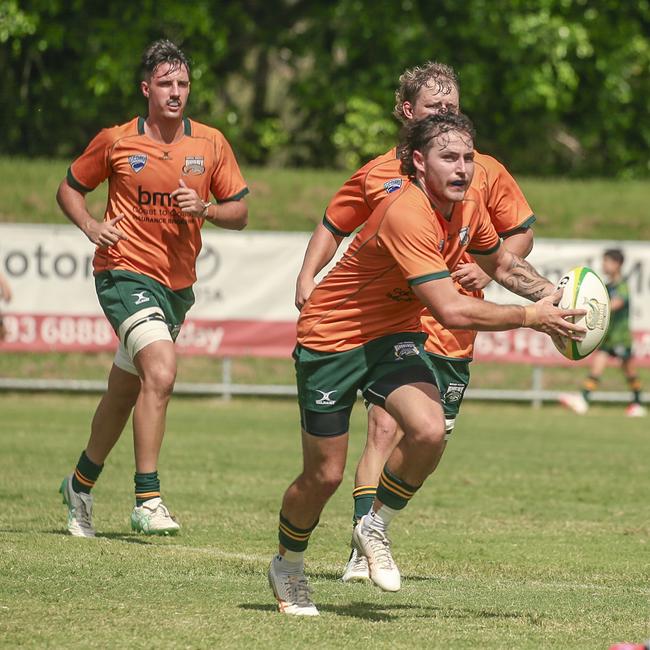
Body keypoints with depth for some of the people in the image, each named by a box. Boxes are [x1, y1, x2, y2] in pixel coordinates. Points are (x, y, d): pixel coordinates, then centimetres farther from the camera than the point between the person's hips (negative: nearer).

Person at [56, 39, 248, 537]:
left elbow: (240, 212, 8)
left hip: (179, 283, 5)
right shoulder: (114, 141, -2)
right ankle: (147, 500, -25)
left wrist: (206, 209, -13)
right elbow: (69, 189, 12)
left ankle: (81, 483, 38)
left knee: (125, 392, 16)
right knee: (160, 372, -26)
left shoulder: (211, 144, 4)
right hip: (126, 272, -5)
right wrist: (90, 225, -8)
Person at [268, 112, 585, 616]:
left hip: (393, 336, 6)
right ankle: (287, 566, 30)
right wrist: (531, 317, -30)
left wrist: (552, 293, -2)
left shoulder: (467, 204, -5)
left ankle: (376, 528, 4)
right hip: (332, 337, -6)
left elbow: (501, 263, 15)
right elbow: (451, 310, -36)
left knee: (430, 431, -22)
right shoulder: (406, 216, -31)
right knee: (325, 475, 1)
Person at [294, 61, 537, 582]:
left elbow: (521, 232, 12)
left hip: (454, 332, 2)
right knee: (386, 427, -18)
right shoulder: (378, 174, 3)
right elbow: (333, 226, 15)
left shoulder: (485, 172, 4)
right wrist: (307, 278, 0)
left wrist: (489, 268, -7)